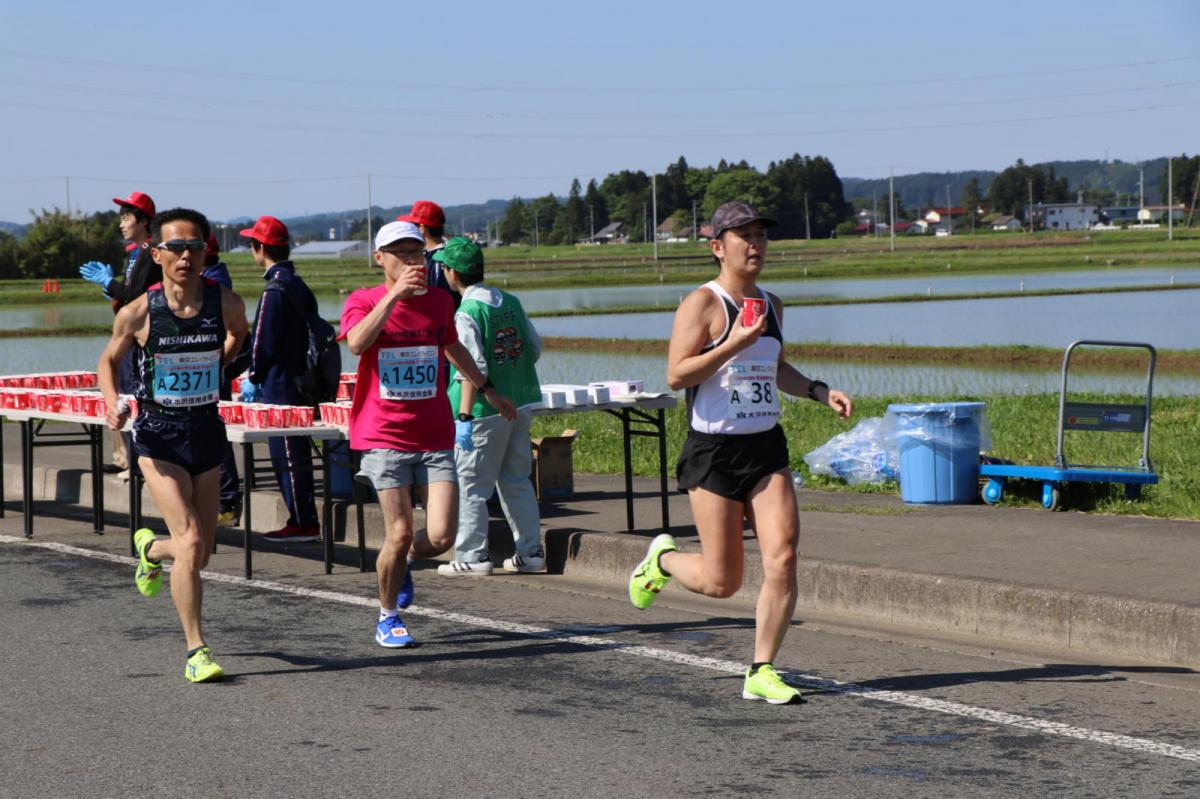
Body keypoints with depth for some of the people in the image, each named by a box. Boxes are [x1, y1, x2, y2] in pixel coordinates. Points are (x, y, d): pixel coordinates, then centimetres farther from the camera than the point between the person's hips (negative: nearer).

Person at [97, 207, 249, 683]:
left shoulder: (225, 303, -7)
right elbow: (109, 360, 5)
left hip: (207, 432, 3)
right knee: (190, 542, -16)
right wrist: (111, 402, -12)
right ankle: (196, 651, -7)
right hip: (158, 435, -3)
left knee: (200, 553, 11)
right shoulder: (137, 313, -13)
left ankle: (151, 549, 47)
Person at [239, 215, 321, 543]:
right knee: (297, 454, 13)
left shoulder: (275, 289, -16)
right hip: (299, 380, 9)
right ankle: (303, 520, 17)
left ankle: (303, 523, -2)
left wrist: (254, 377, -4)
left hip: (279, 386, -9)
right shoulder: (299, 285, 12)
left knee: (287, 457, -4)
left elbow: (265, 342, -16)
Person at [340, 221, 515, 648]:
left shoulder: (439, 301, 10)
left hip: (435, 439, 3)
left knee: (441, 537, -7)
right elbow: (356, 342, -25)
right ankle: (388, 616, 16)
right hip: (385, 437, -3)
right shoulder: (363, 301, -3)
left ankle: (401, 562, 27)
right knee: (400, 533, -7)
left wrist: (487, 389, 42)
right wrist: (395, 293, -28)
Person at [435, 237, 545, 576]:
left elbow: (473, 369, -22)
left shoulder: (467, 313, -16)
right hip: (520, 405, 7)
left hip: (485, 411, -7)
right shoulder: (511, 302, 5)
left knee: (470, 484, 3)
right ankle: (530, 552, 18)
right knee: (517, 481, 15)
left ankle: (472, 556, 5)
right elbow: (534, 347, 12)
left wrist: (464, 415, -21)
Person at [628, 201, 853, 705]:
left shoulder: (771, 305, 14)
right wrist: (734, 344, -23)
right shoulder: (702, 304, -8)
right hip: (714, 450, -6)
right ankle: (664, 558, 32)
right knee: (721, 581, -2)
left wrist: (820, 392, 14)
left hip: (767, 446, 6)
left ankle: (761, 673, 1)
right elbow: (676, 375, -16)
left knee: (783, 559, -10)